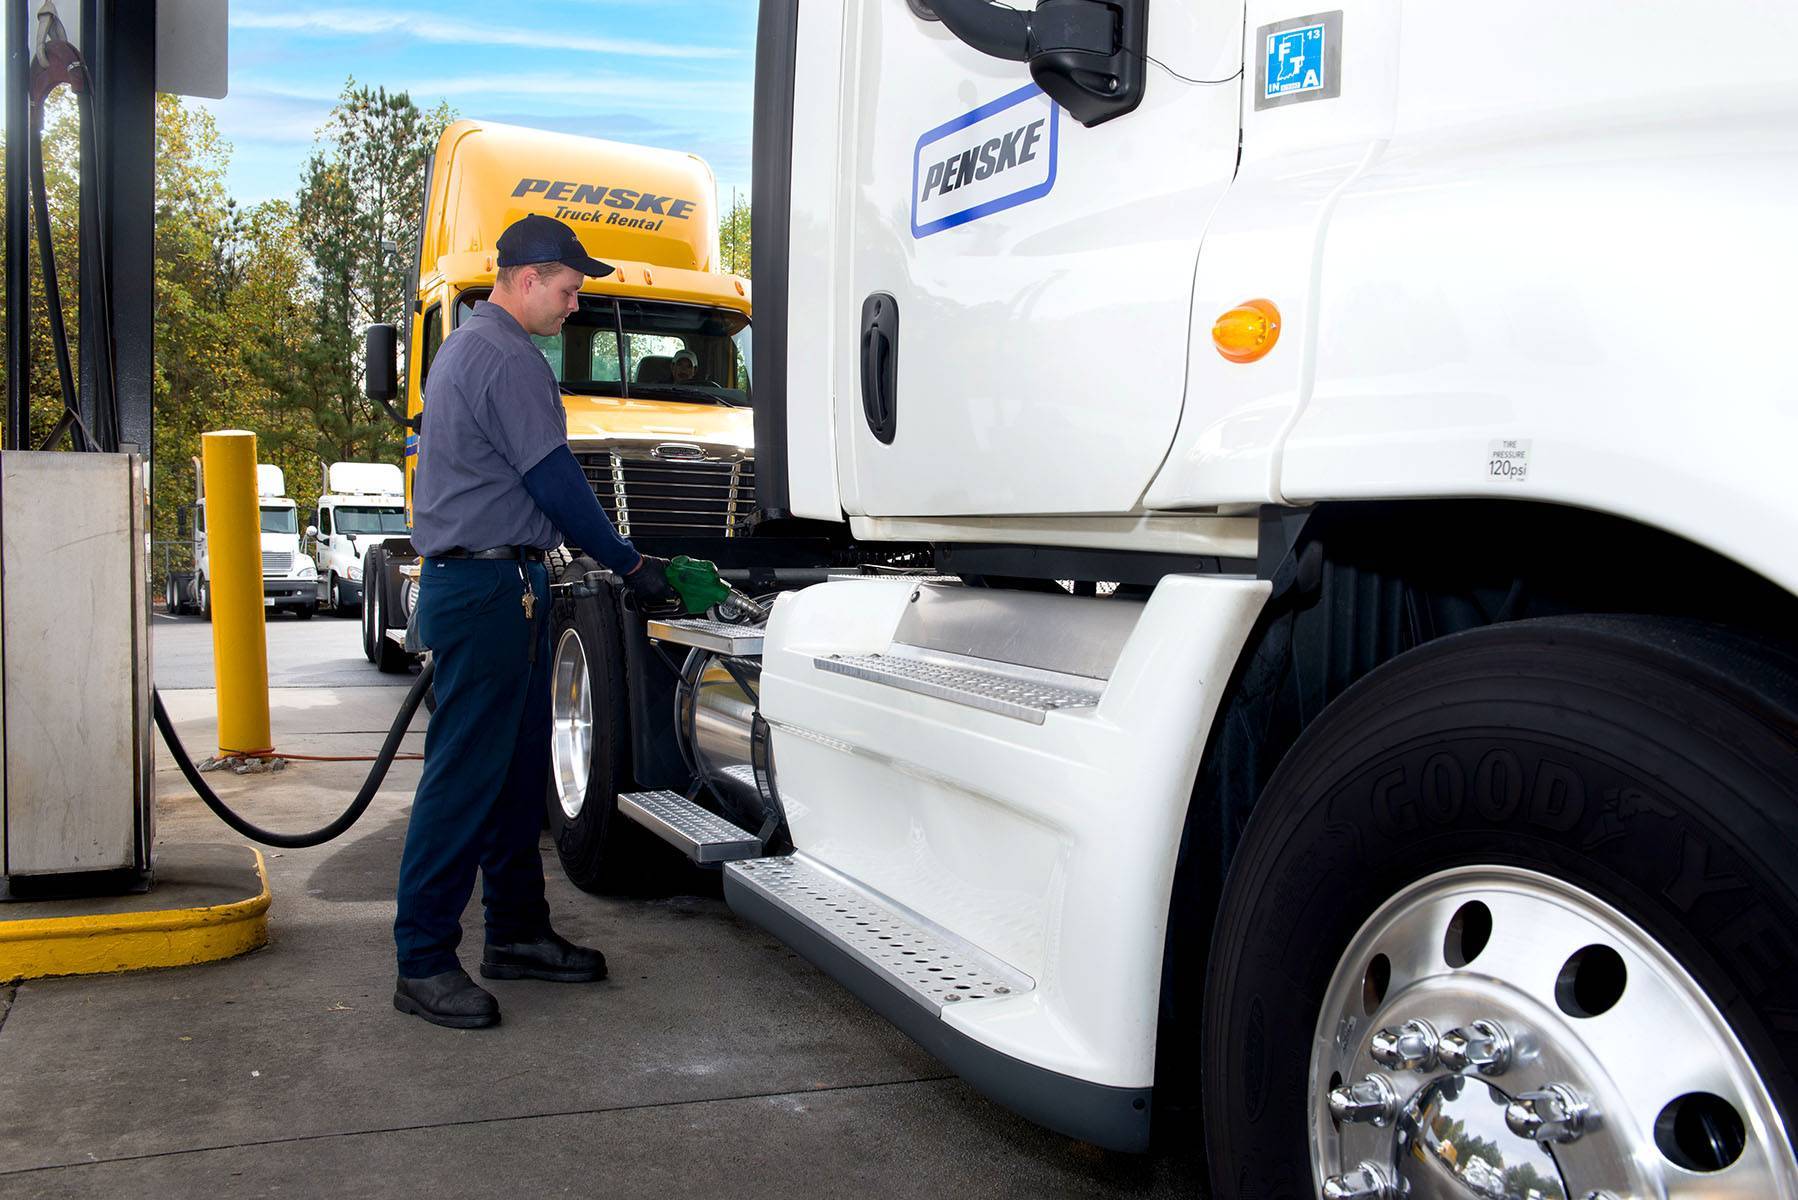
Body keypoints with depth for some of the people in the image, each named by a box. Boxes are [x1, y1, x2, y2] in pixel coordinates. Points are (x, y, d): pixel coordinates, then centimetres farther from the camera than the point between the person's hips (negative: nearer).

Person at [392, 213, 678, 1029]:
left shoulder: (468, 344, 21)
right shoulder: (508, 357, -13)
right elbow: (554, 482, -16)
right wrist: (631, 565, -8)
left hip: (479, 584, 11)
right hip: (492, 586, -11)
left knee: (516, 766, 14)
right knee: (465, 772, -7)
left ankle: (516, 932, 23)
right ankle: (423, 964, 0)